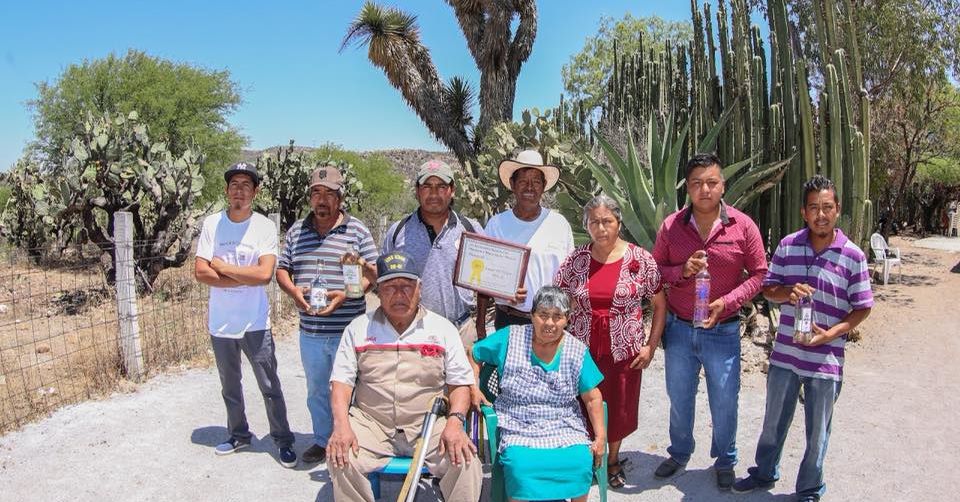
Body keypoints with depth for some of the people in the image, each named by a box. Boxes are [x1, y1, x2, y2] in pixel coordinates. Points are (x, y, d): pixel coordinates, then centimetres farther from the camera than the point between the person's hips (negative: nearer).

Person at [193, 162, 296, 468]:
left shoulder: (265, 226, -9)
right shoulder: (211, 224, -2)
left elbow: (265, 273, -20)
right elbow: (200, 272, -9)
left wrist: (222, 266, -13)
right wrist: (245, 277, -16)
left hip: (255, 323, -3)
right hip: (220, 322, 3)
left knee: (270, 386, 3)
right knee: (230, 386, 19)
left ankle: (283, 441, 15)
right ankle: (239, 435, 36)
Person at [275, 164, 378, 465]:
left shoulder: (357, 230, -2)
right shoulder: (296, 231, 9)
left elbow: (372, 272, -5)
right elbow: (281, 270, 12)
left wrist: (345, 295, -20)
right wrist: (293, 290, -10)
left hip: (348, 330, -4)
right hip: (310, 331, 4)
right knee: (316, 390, 17)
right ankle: (323, 440, 35)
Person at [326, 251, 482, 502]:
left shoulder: (443, 329, 6)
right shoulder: (358, 328, 9)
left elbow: (460, 383, 4)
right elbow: (342, 381, 4)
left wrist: (455, 422, -15)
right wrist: (341, 425, -13)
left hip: (429, 425, -1)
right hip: (371, 423, 1)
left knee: (465, 462, -25)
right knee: (341, 459, -26)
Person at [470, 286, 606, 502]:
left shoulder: (578, 352, 1)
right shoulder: (510, 338, -2)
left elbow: (593, 398, 3)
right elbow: (474, 355, 11)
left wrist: (600, 437, -5)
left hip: (565, 429, 1)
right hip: (518, 429, -1)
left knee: (581, 463, -27)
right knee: (522, 466, -32)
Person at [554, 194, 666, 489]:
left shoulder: (640, 259, -7)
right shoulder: (576, 260, -2)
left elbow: (660, 304, 0)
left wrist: (651, 345, -6)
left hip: (624, 352, -1)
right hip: (583, 350, 1)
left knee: (620, 410, 14)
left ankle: (613, 459, 40)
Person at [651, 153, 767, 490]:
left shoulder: (743, 226, -7)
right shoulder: (671, 226, -4)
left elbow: (758, 273, -3)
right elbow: (656, 270, 3)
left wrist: (727, 301, -16)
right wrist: (682, 271, -18)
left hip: (723, 331, -1)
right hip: (679, 328, 2)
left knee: (724, 402, 9)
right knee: (679, 398, 17)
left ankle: (725, 461, 33)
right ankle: (679, 453, 39)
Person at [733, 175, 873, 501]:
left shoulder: (853, 256, -10)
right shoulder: (788, 245, -3)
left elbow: (862, 308, -4)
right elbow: (768, 288, 4)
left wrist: (830, 334, -18)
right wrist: (788, 292, -18)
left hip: (826, 360, -2)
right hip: (784, 354, 2)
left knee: (817, 433, 13)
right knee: (773, 423, 20)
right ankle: (764, 473, 41)